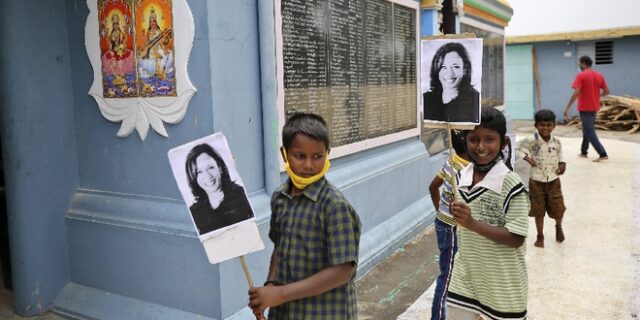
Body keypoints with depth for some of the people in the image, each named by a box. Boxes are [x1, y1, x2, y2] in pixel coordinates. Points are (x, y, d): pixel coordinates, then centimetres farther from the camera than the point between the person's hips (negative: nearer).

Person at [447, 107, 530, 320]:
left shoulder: (511, 184, -20)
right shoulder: (461, 177, -1)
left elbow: (516, 238, -22)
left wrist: (472, 223, -31)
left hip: (501, 283, -5)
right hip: (465, 277, 6)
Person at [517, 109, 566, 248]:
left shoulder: (556, 142, -1)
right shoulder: (531, 141, -13)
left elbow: (559, 154, 14)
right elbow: (518, 148, -8)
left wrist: (562, 164, -3)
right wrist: (526, 157, -20)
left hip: (553, 181, 3)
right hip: (536, 181, -2)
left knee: (558, 209, 6)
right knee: (539, 211, 8)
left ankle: (558, 227, 40)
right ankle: (540, 236, 25)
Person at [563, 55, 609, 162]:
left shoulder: (581, 75, -13)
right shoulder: (599, 75, 6)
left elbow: (576, 93, -22)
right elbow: (606, 91, 7)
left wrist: (567, 108, -20)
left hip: (584, 108, -7)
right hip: (594, 107, 7)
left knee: (590, 132, -5)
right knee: (587, 130, 20)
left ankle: (603, 154, -10)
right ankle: (583, 152, 27)